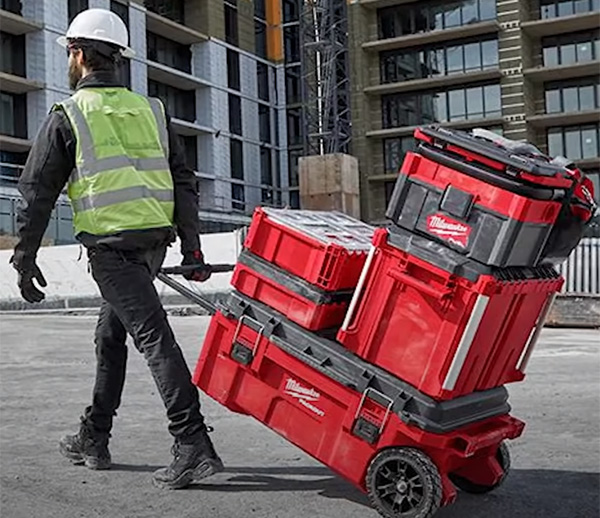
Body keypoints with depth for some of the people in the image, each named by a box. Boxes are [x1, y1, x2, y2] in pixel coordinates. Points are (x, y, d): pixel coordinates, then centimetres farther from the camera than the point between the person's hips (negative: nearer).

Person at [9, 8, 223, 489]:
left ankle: (194, 445, -15)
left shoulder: (67, 116, 1)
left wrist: (25, 258, 8)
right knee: (111, 335, 19)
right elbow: (184, 182, 11)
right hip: (154, 242, 6)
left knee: (154, 337, -11)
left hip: (110, 244, -6)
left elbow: (37, 192, 1)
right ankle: (93, 438, 28)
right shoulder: (151, 110, 16)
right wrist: (192, 250, 12)